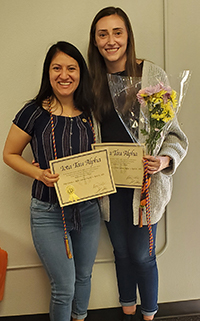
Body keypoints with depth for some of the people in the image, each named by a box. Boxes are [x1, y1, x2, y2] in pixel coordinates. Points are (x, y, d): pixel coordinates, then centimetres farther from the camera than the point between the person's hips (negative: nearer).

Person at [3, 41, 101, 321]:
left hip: (88, 210, 4)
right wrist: (39, 173, -19)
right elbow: (10, 154, -3)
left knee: (84, 277, 22)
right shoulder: (34, 112, -11)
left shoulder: (90, 113, 0)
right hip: (48, 214, -4)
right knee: (64, 287, 3)